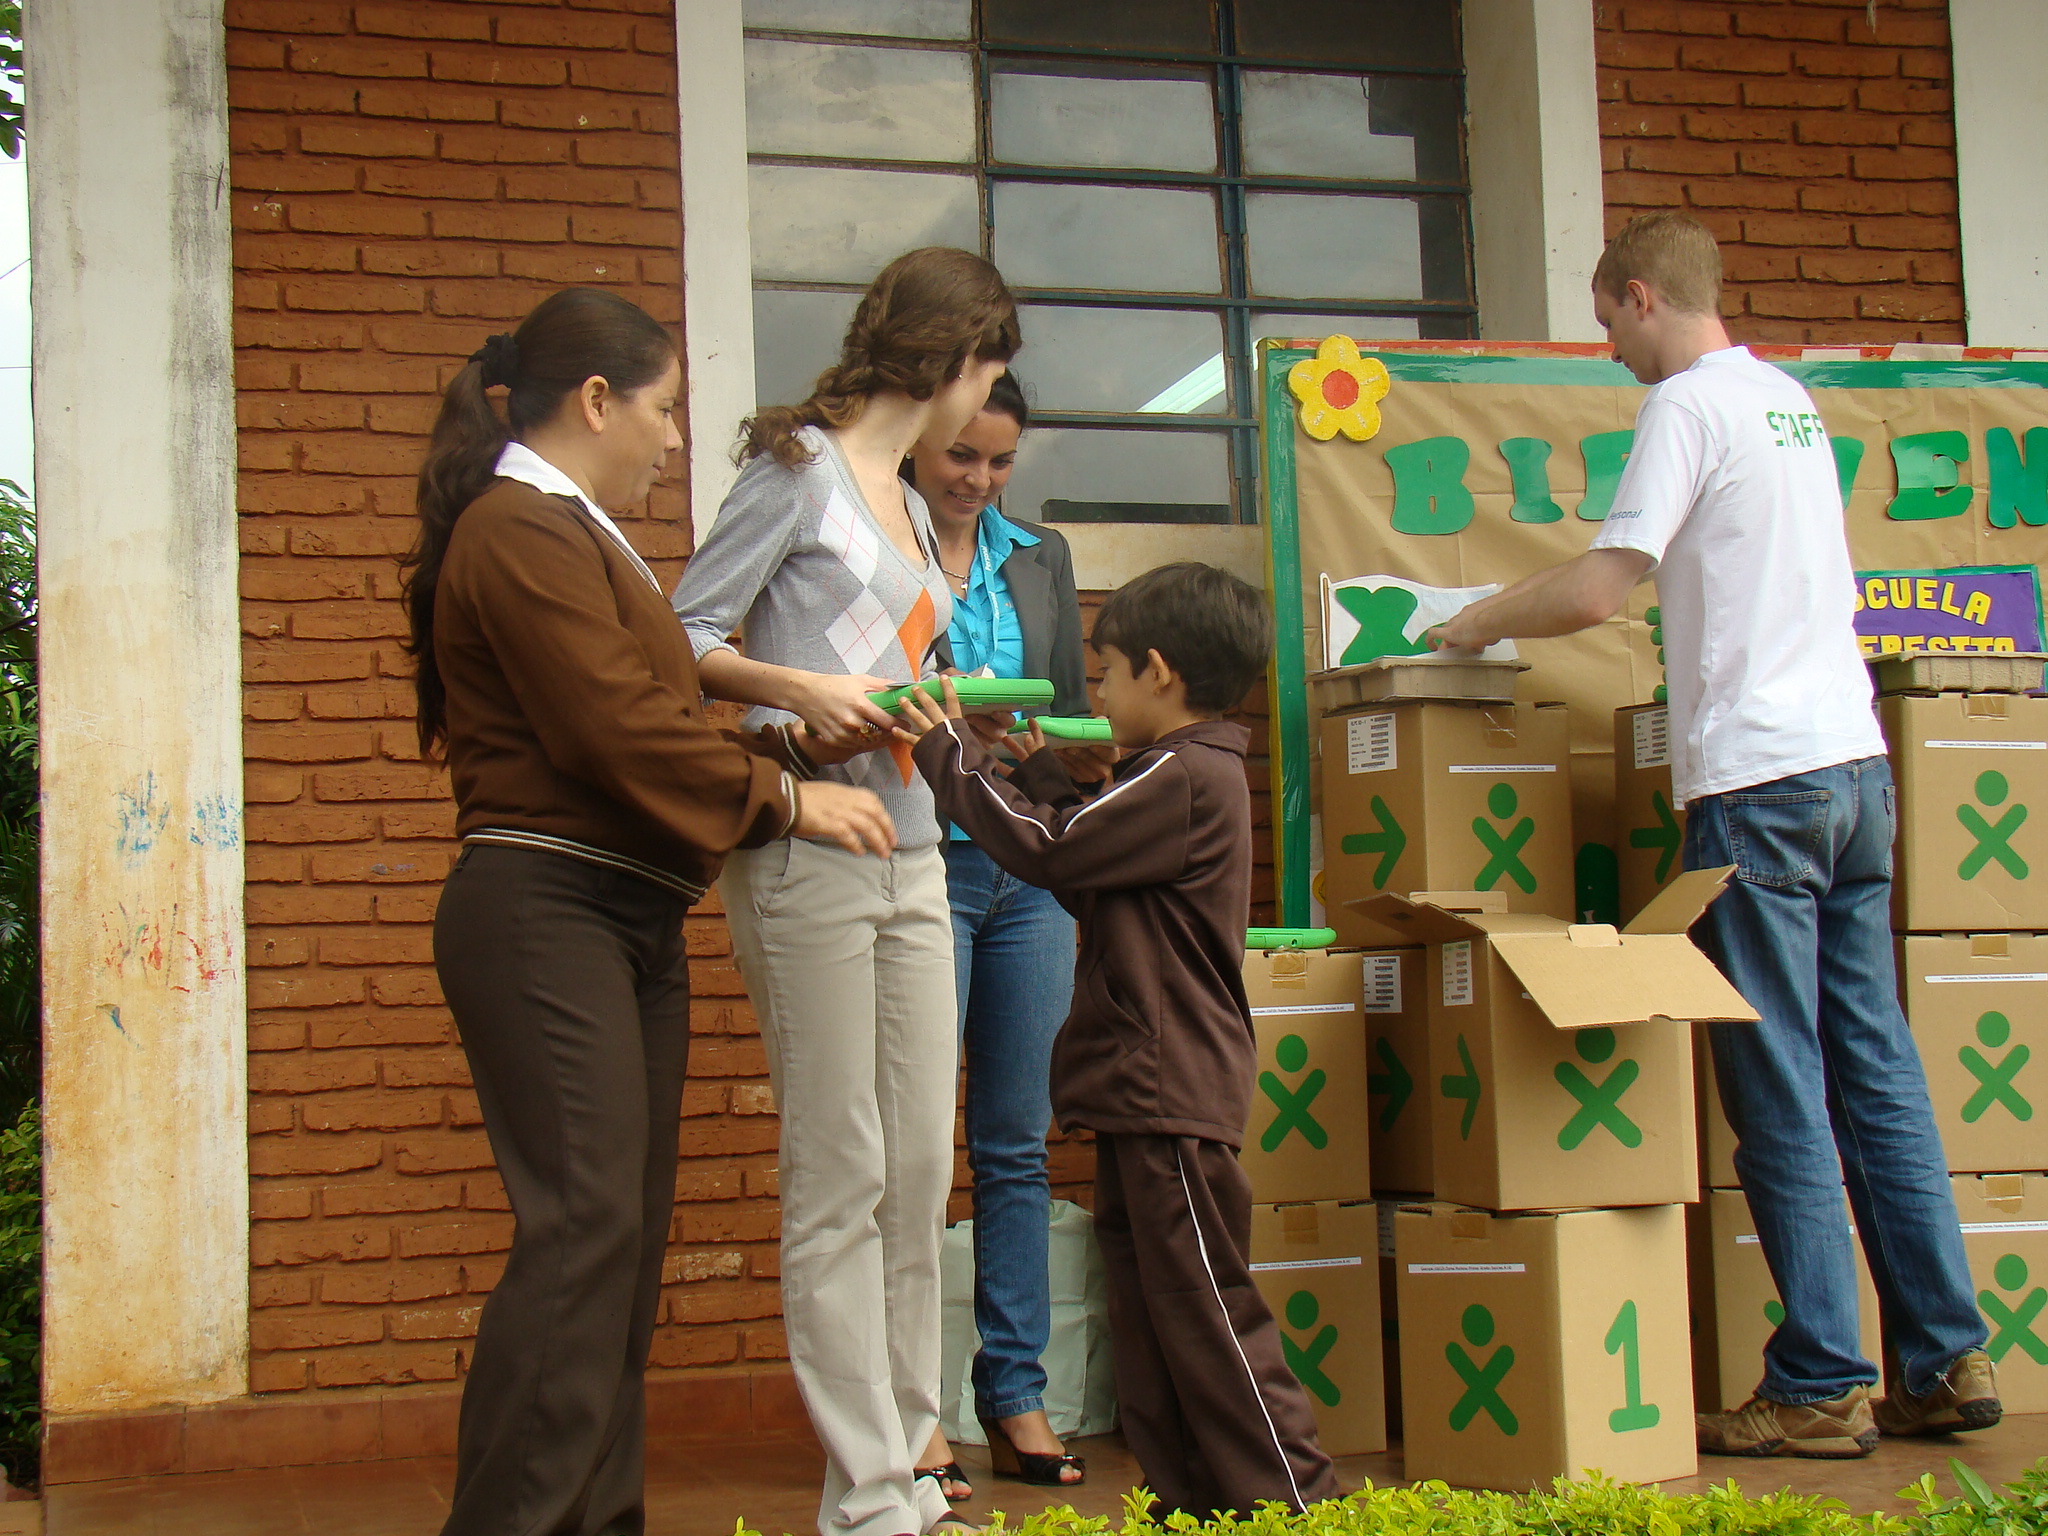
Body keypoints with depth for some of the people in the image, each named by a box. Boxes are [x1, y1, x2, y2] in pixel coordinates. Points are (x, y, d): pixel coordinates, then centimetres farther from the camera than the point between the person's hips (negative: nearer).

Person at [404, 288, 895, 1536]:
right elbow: (619, 731, -16)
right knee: (585, 1223, -17)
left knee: (627, 1236, 9)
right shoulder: (523, 533, -9)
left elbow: (654, 719, 21)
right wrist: (782, 799, -8)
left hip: (626, 920, 11)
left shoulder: (573, 537, 24)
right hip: (547, 912, -11)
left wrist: (795, 752, 15)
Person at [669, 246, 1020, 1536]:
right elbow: (682, 640, -8)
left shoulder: (906, 504, 21)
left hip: (909, 859, 8)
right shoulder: (801, 469, -3)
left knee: (921, 1172, 8)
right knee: (841, 1178, -5)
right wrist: (801, 689, -20)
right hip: (810, 853, -8)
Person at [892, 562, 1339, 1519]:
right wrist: (1037, 772, 26)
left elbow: (1047, 849, -16)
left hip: (1172, 1095, -11)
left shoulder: (1183, 777, -15)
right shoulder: (1192, 776, 18)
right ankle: (1192, 1508, 19)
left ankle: (1293, 1503, -1)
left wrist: (949, 754, -4)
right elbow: (1086, 883, 26)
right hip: (1142, 1093, 11)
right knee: (1149, 1317, 13)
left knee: (1205, 1313, -7)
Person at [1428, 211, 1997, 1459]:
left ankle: (1822, 1388, 1)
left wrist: (1485, 620, 2)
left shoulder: (1690, 406, -8)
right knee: (1876, 1070, 10)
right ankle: (1946, 1360, 13)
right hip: (1854, 759, 8)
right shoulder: (1791, 400, 17)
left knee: (1780, 1089, -3)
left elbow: (1598, 591, -15)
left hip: (1760, 780, -8)